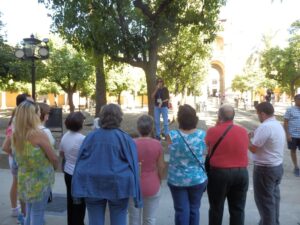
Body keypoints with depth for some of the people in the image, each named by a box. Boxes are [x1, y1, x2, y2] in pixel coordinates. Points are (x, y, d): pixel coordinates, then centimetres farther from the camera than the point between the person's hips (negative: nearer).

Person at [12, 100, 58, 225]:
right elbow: (54, 159, -14)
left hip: (24, 179, 7)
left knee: (29, 212, 21)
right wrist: (54, 166, 6)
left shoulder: (15, 135, -1)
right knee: (37, 213, 7)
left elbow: (19, 156, 8)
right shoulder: (39, 134, -21)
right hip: (40, 180, -7)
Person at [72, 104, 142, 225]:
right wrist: (137, 196, -2)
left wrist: (78, 191, 7)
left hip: (93, 185, 3)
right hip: (118, 186, -2)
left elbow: (79, 164, 1)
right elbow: (133, 167, -8)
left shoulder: (90, 136, 0)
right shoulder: (125, 139, -8)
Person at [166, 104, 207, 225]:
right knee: (194, 209, 19)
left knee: (181, 210, 11)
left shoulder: (172, 135, -18)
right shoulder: (202, 135, -12)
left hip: (177, 179, -1)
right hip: (198, 179, 2)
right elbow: (203, 153, 4)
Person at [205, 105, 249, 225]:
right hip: (241, 173, 3)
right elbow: (244, 149, 12)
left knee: (216, 208, 14)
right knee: (238, 209, 15)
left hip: (218, 173, -3)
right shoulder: (243, 131, -1)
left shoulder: (212, 131, -12)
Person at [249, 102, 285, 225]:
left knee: (264, 200, 4)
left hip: (265, 169, -10)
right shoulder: (278, 125, 8)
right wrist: (256, 135, 10)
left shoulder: (265, 126, -23)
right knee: (273, 197, 22)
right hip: (278, 166, 10)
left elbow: (253, 148, -20)